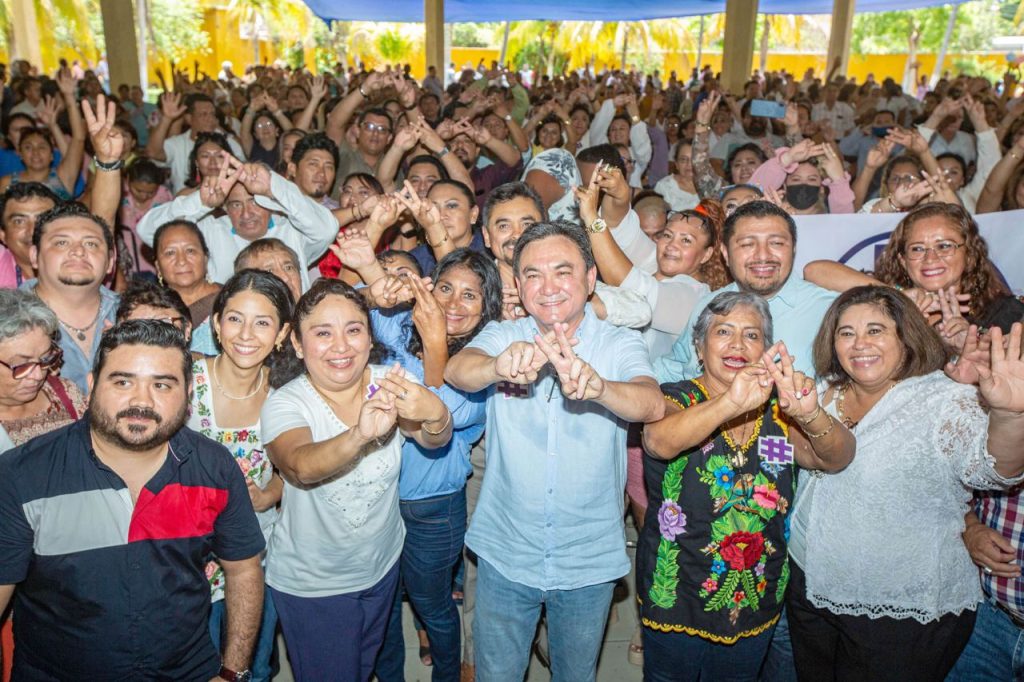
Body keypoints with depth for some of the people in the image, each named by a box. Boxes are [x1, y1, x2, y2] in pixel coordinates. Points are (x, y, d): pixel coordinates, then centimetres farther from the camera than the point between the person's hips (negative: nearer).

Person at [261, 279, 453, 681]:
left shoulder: (386, 384, -13)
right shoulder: (285, 403, -22)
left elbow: (435, 441, -27)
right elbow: (301, 467, -41)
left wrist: (435, 413, -51)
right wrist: (359, 435, -61)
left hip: (382, 567, 4)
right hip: (310, 585, -3)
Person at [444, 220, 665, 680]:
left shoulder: (620, 345, -8)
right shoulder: (503, 336, -5)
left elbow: (652, 405, -27)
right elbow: (457, 371, -26)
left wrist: (598, 386, -49)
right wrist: (500, 367, -49)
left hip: (589, 559, 0)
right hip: (505, 554, 1)